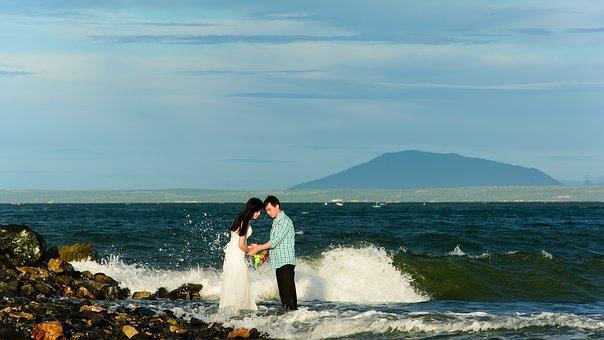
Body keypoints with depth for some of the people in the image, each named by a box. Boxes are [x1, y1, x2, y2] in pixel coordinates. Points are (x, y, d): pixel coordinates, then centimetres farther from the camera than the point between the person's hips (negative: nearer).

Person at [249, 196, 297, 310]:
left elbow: (274, 242, -17)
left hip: (286, 262, -10)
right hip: (279, 262, 10)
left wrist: (258, 248, -12)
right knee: (282, 291, 10)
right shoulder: (276, 222, 18)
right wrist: (259, 246, 11)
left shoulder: (285, 221, -12)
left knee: (289, 290, -10)